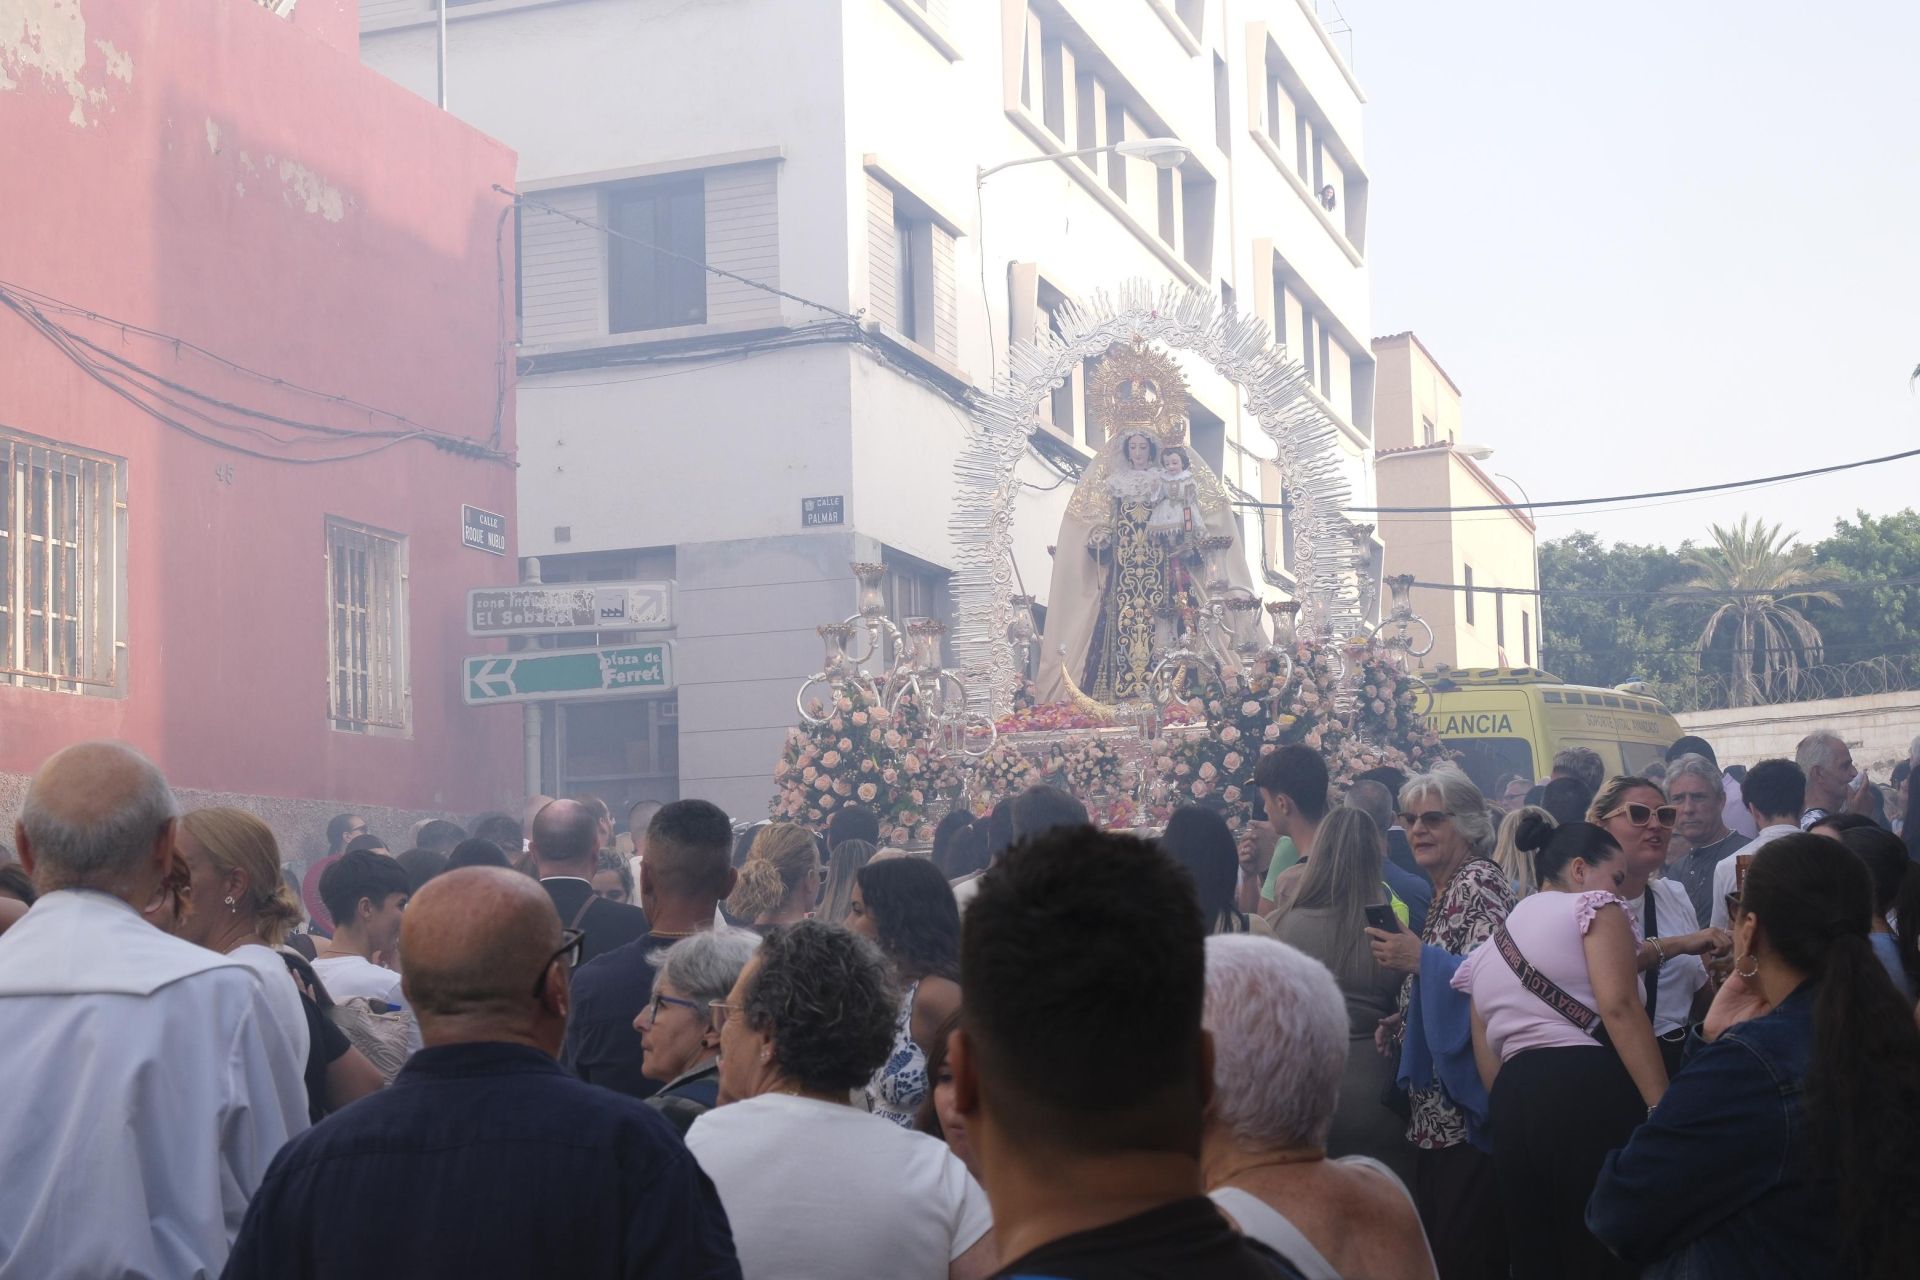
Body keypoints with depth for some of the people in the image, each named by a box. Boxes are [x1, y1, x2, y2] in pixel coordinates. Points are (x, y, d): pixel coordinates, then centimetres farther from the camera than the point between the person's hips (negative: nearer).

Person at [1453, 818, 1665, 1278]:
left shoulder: (1486, 952, 25)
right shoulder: (1592, 907, 3)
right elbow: (1619, 1007, -13)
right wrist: (1664, 1110, -18)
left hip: (1513, 1107, 7)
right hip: (1592, 1090, -7)